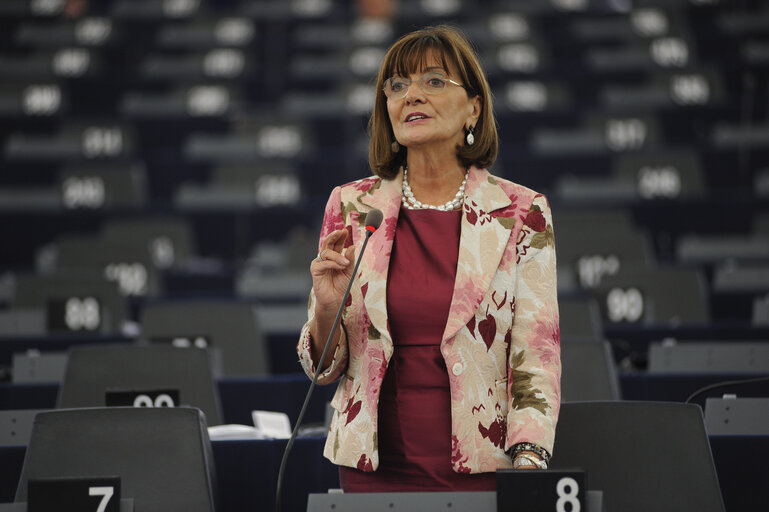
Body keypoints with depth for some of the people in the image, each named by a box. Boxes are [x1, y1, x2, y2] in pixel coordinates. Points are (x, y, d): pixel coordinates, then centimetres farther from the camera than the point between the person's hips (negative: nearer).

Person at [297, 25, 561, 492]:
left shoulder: (521, 214, 0)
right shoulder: (351, 208, 5)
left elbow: (537, 356, -3)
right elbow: (323, 366, 8)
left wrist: (529, 460, -16)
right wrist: (328, 308, -12)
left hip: (482, 469, -1)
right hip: (376, 467, 2)